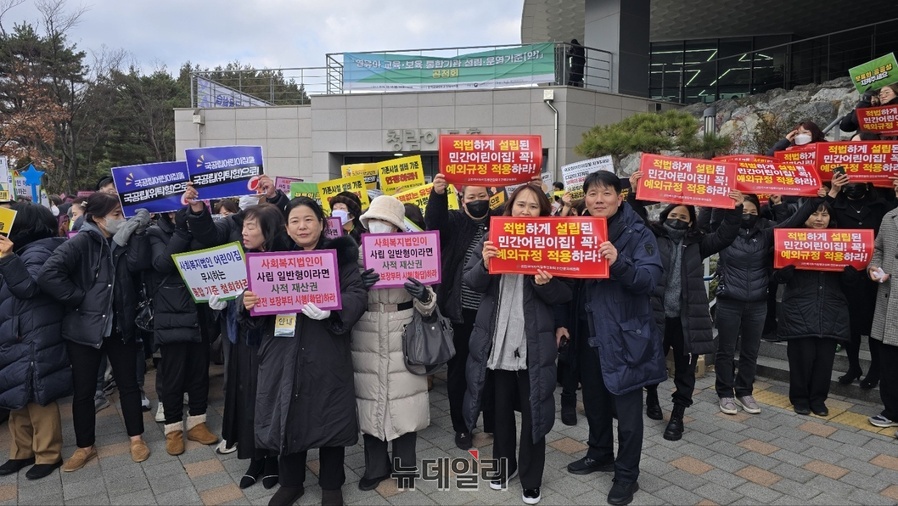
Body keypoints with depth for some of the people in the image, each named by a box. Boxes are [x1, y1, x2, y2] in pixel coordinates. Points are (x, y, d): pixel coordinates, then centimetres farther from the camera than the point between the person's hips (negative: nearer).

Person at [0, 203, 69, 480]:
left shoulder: (38, 251, -12)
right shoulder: (25, 251, 16)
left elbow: (29, 287, -25)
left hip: (35, 341, -10)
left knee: (38, 397, -1)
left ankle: (48, 455, 10)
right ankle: (22, 452, 27)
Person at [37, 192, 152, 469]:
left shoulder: (123, 240, 4)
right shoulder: (81, 242, -12)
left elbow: (139, 264, -13)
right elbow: (48, 274, -23)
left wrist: (137, 233, -19)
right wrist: (79, 298, -18)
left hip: (121, 326, 4)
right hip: (85, 328, -4)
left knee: (128, 384, 12)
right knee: (83, 391, 10)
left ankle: (136, 438, 26)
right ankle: (85, 446, 27)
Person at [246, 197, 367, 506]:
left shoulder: (340, 254, 0)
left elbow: (358, 295, -10)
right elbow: (261, 301, 7)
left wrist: (331, 307, -29)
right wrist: (248, 303, -16)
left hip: (326, 354, -2)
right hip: (284, 353, 3)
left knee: (330, 417, 7)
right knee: (288, 416, 11)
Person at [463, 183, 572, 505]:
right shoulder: (492, 238, 4)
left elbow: (565, 295, -3)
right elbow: (472, 283, -1)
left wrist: (545, 284, -23)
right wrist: (484, 264, -22)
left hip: (534, 344, -2)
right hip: (496, 340, 2)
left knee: (532, 411, 8)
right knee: (501, 407, 17)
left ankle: (531, 480, 25)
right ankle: (503, 465, 37)